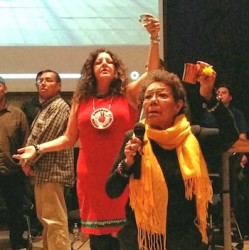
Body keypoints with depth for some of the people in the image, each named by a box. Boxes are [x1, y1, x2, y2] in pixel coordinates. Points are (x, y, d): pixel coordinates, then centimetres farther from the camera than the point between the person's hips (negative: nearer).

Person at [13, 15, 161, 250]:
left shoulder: (128, 94, 2)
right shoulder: (81, 100, 8)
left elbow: (152, 71, -11)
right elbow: (69, 139, 11)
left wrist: (154, 38, -20)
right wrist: (38, 148, 3)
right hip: (91, 177, 2)